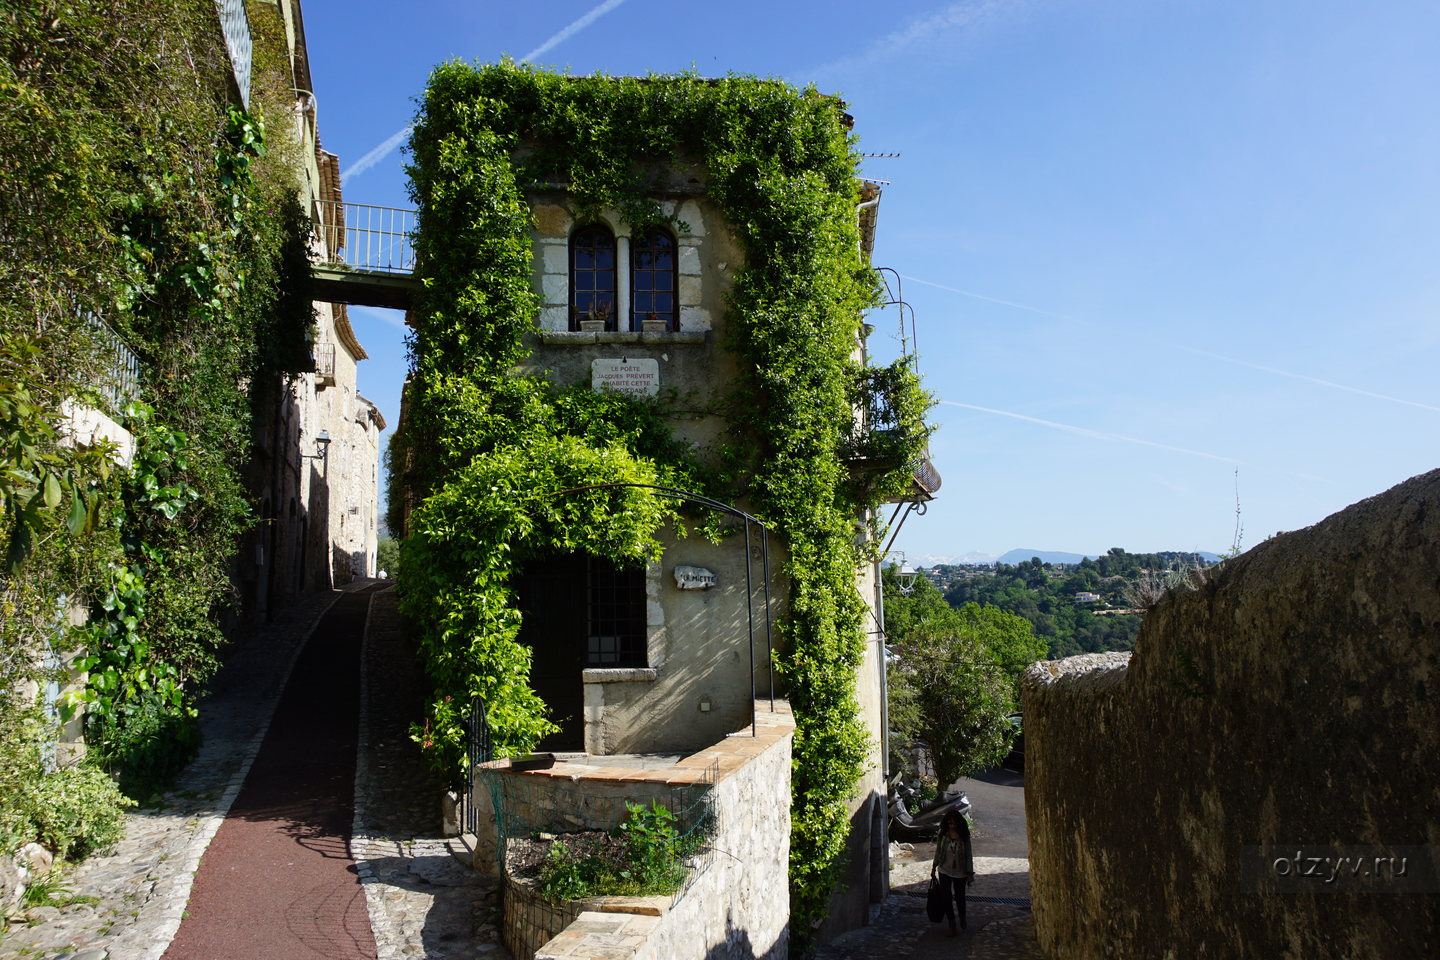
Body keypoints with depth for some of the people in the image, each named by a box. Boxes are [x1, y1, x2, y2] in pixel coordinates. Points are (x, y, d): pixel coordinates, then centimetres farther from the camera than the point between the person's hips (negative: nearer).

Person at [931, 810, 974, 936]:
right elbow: (938, 852, 3)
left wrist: (970, 873, -7)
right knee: (947, 898, 2)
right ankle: (952, 924, 16)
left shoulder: (964, 837, -13)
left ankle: (962, 917, 43)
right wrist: (934, 867, 7)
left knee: (960, 897, 14)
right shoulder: (942, 835, -9)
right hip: (945, 871, 1)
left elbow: (968, 856, -7)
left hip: (960, 873, -1)